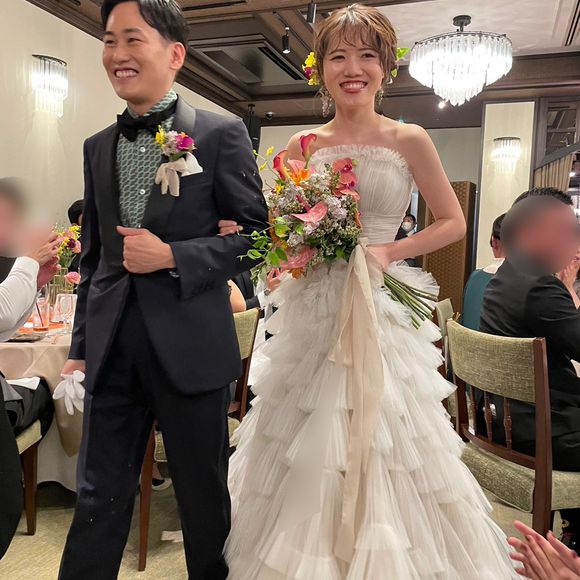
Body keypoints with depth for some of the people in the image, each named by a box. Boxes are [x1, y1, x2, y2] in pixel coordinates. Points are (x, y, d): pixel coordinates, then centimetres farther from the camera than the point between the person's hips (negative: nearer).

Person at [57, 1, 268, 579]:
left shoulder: (221, 134, -3)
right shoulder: (97, 147, 12)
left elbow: (257, 234, -3)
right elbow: (93, 255, 15)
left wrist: (173, 257, -15)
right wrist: (80, 345, 14)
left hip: (189, 345, -4)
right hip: (111, 350, 4)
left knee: (204, 496, 14)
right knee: (98, 498, 14)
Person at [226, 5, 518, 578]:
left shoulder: (408, 140, -1)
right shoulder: (302, 147, 5)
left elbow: (453, 221, 4)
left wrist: (389, 251, -10)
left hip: (382, 311, -2)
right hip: (312, 312, 2)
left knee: (381, 439, 4)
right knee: (307, 449, 9)